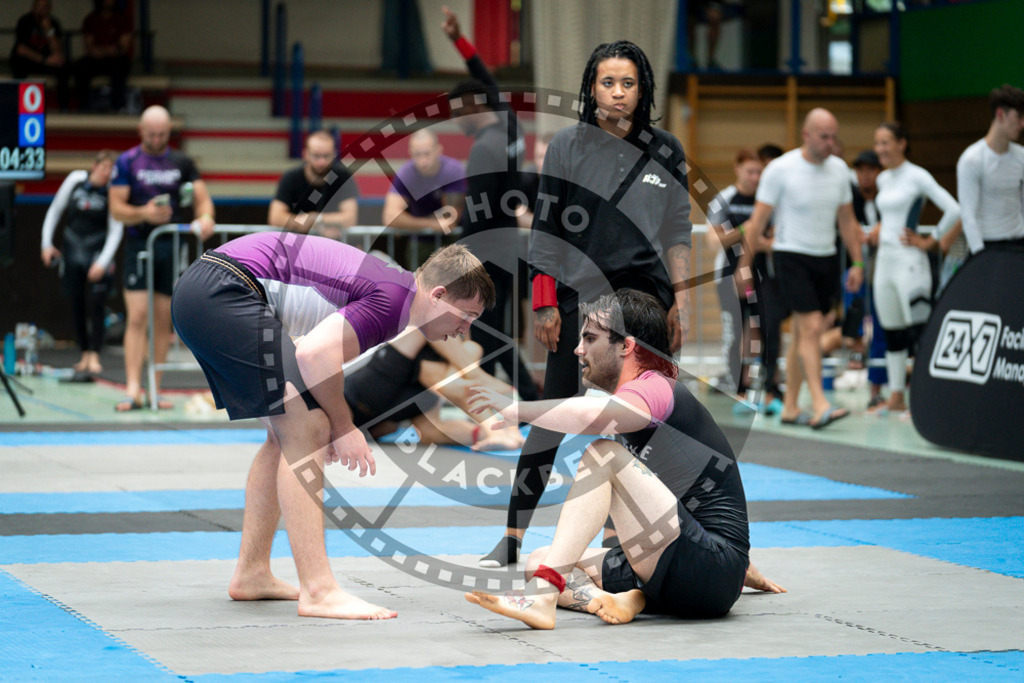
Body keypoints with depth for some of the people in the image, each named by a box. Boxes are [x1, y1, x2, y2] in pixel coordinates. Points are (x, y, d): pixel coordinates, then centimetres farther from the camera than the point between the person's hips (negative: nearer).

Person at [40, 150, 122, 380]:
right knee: (77, 304, 5)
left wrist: (103, 262, -20)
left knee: (96, 302, -13)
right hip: (74, 247, 3)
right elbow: (55, 210, 7)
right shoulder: (75, 180, -5)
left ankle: (94, 356, -14)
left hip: (99, 249, -3)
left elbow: (116, 230, -11)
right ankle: (85, 354, 14)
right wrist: (47, 243, 3)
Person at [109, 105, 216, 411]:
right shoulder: (126, 162, 3)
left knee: (163, 322, 5)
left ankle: (154, 390, 11)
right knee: (137, 317, -11)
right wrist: (144, 213, -21)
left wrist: (205, 217, -16)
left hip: (173, 246, 3)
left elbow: (201, 197, 7)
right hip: (139, 245, -3)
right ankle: (133, 391, -15)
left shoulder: (182, 162, 11)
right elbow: (116, 208, -2)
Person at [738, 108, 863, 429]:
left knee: (803, 335, 8)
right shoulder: (781, 169, -9)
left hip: (826, 258, 5)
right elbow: (758, 220, -6)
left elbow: (847, 220, 16)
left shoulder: (839, 169, 7)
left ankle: (790, 408, 15)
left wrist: (857, 262, 10)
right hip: (791, 255, -5)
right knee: (811, 327, -17)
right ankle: (819, 405, -20)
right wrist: (744, 265, -8)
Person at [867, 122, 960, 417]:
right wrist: (880, 227, 13)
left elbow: (953, 210, -17)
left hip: (909, 261, -8)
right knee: (892, 333, 10)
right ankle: (896, 398, 16)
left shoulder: (917, 176, -9)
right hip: (884, 260, 8)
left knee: (920, 329, -11)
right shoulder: (883, 179, 13)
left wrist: (930, 242, -11)